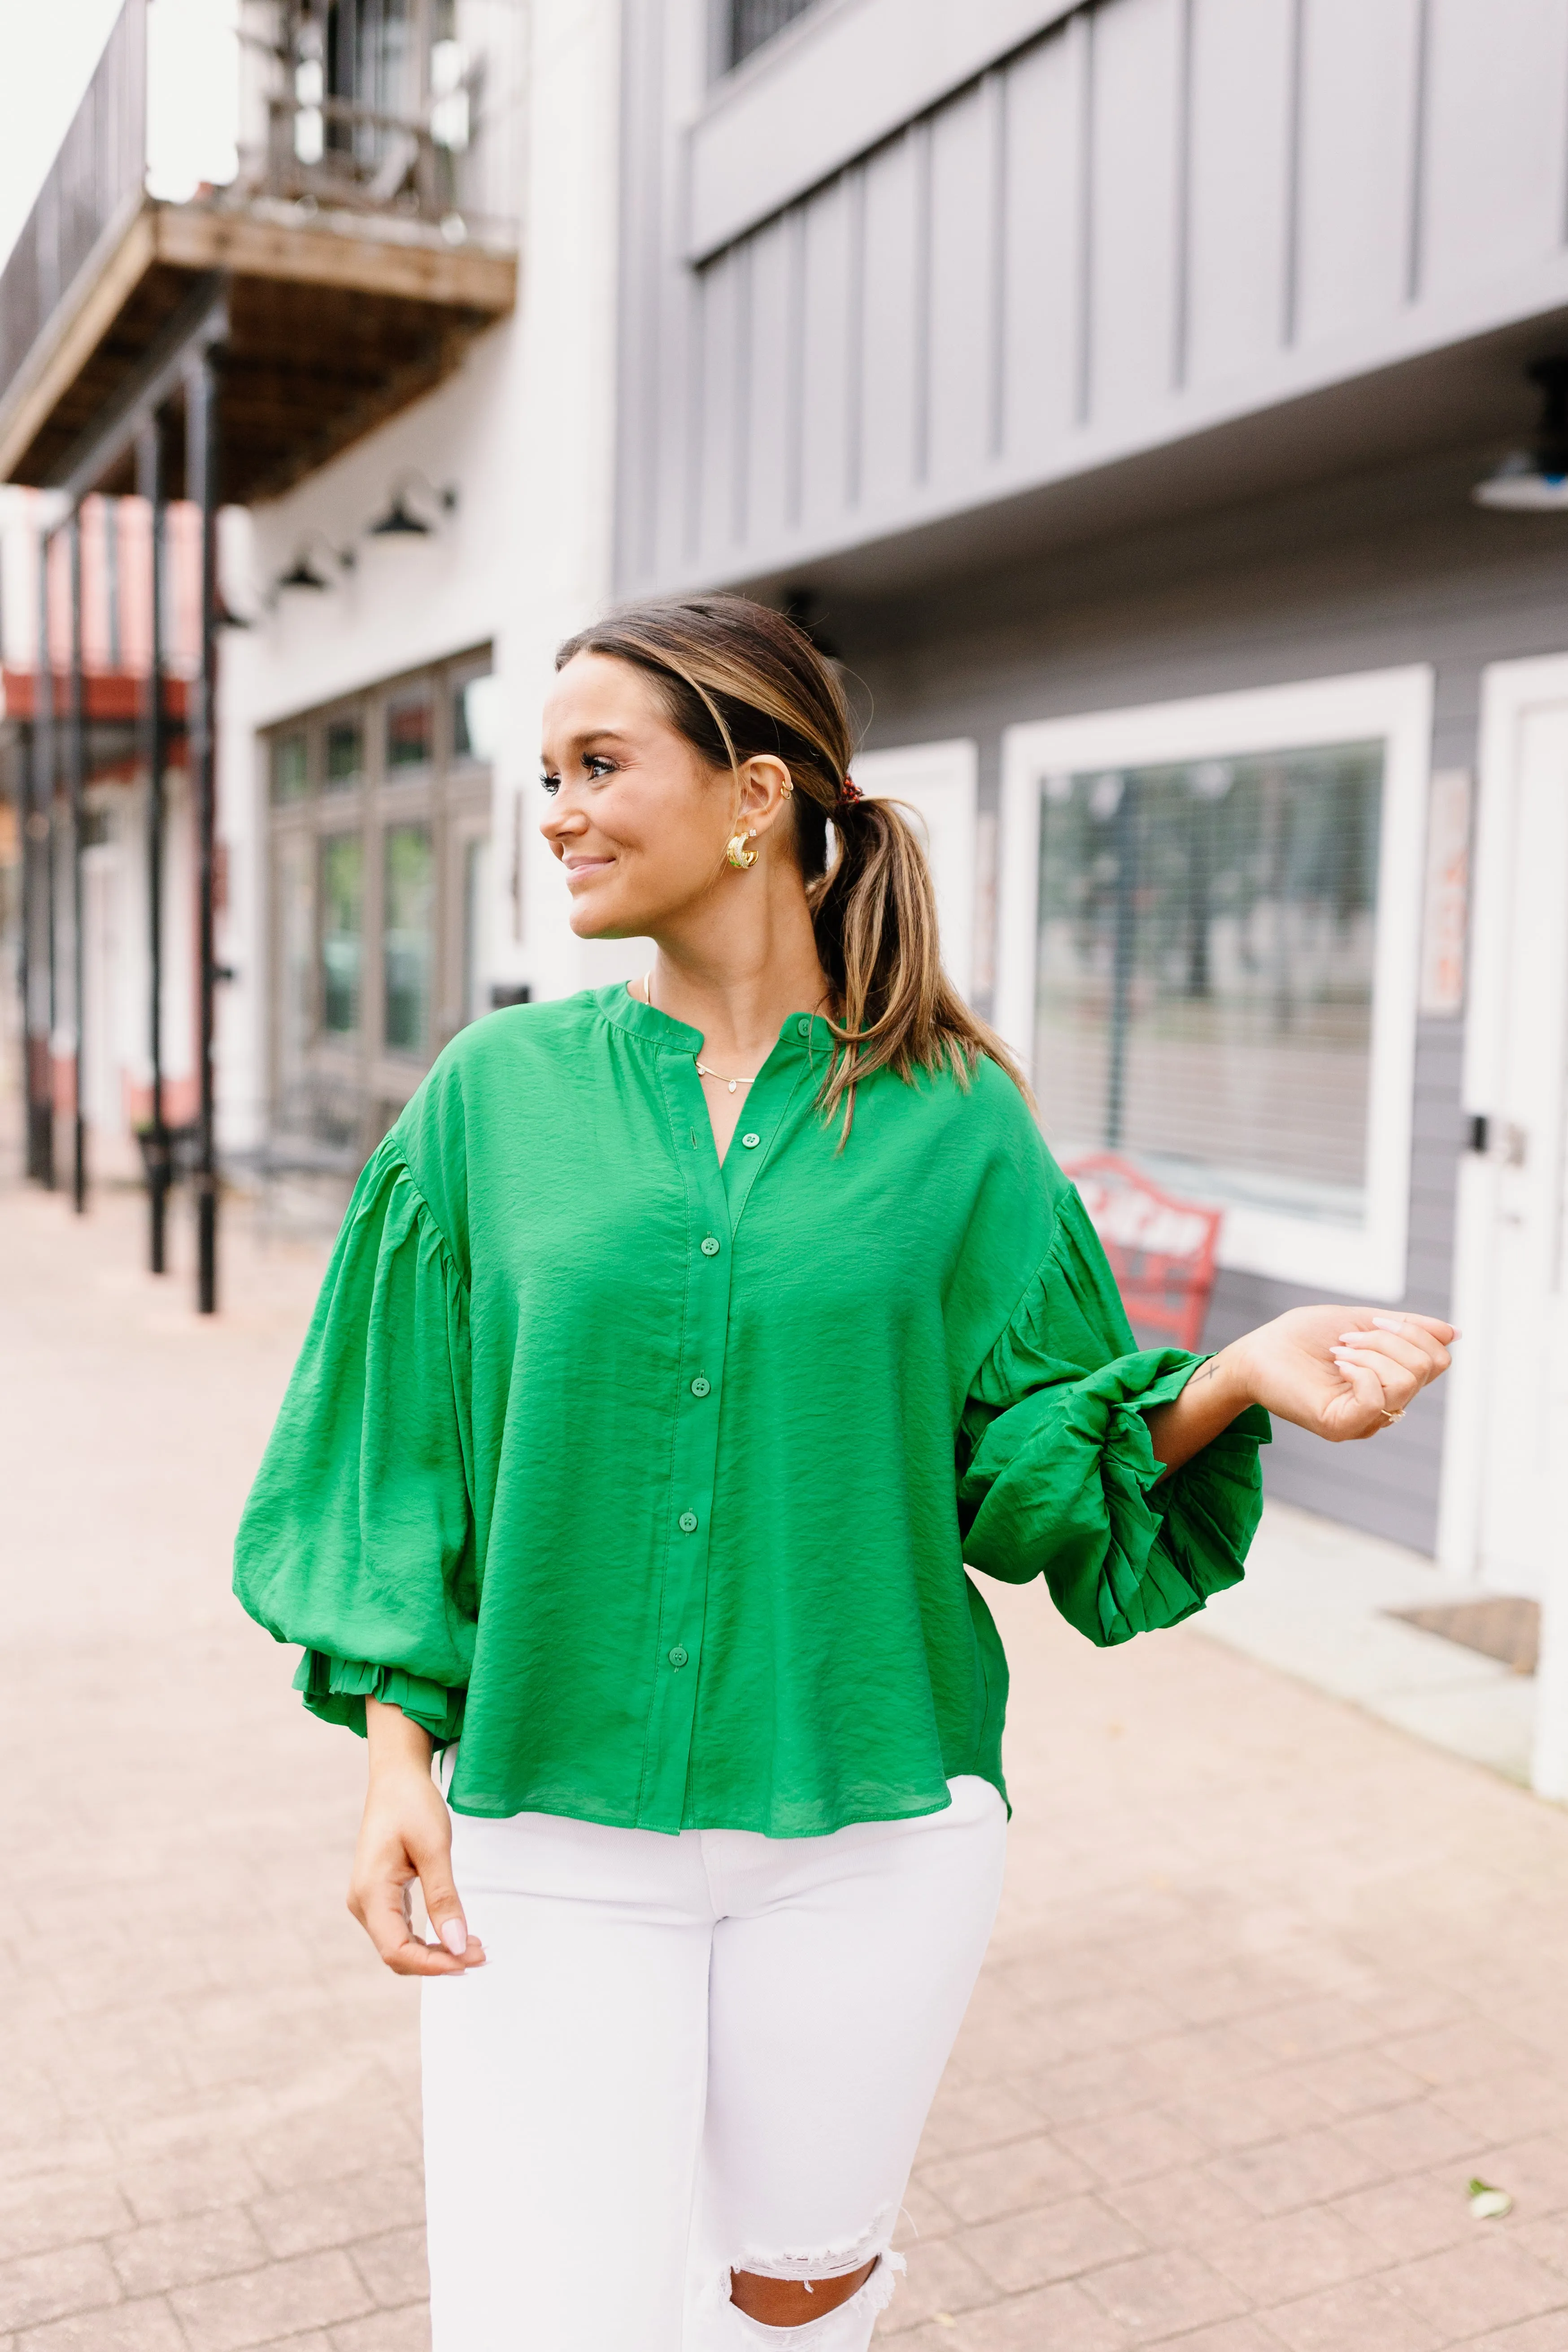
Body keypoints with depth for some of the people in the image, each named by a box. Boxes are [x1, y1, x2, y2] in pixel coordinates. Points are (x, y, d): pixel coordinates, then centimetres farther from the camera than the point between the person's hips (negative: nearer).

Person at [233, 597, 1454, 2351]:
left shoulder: (954, 1121, -3)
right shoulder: (501, 1093, -1)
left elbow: (1028, 1458, -2)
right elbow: (407, 1457, 3)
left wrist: (1234, 1376, -18)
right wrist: (398, 1751, -5)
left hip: (868, 1825, 0)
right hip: (553, 1828, 0)